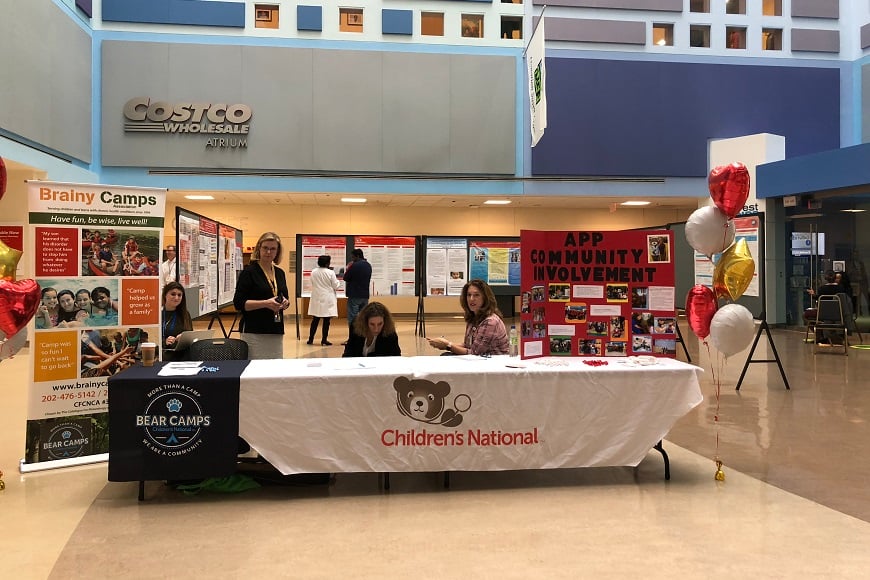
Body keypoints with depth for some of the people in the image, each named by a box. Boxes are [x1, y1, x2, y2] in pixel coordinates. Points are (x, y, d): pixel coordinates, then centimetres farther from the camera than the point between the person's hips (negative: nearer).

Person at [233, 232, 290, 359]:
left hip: (276, 331, 6)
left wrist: (285, 303, -2)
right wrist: (266, 303, -21)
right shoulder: (249, 271, -5)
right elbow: (238, 303, -10)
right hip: (254, 332, -5)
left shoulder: (280, 273, 12)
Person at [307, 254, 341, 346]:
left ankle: (311, 339, 14)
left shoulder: (313, 272, 0)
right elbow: (336, 286, -7)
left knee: (315, 320, 11)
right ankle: (324, 340, 4)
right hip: (327, 299, -4)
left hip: (317, 299, 4)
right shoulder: (330, 273, -13)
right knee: (326, 320, 2)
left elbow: (313, 284, 11)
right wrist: (338, 281, 13)